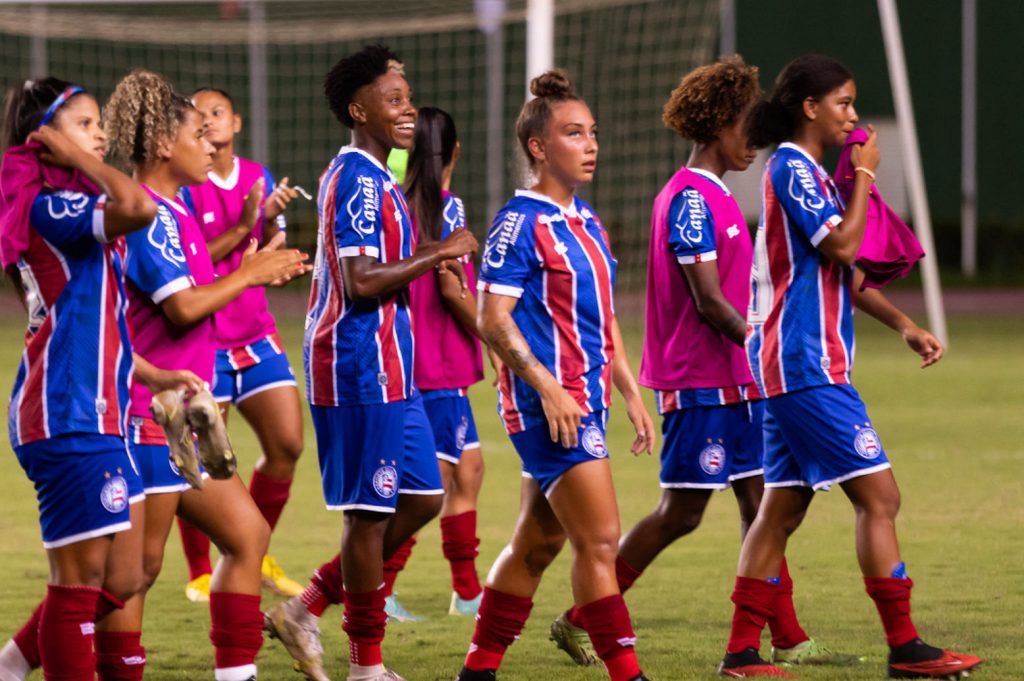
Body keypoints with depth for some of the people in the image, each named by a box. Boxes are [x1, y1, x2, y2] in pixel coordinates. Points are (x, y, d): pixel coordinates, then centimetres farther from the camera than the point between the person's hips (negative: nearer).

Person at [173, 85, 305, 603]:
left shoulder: (258, 178, 8)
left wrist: (272, 221, -8)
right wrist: (241, 228, -21)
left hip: (255, 334, 5)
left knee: (287, 444, -1)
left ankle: (256, 556, 17)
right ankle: (200, 574, 11)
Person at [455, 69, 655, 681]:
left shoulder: (584, 220, 16)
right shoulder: (520, 224, -11)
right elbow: (494, 320, -15)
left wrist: (631, 392, 20)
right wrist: (548, 388, -22)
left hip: (585, 400, 9)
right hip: (548, 402, -9)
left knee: (538, 543, 12)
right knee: (600, 538, -12)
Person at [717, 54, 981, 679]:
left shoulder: (809, 172, 19)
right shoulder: (792, 169, -12)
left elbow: (845, 273, 24)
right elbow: (842, 244, -21)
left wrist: (904, 325, 17)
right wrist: (865, 175, -10)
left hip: (793, 368, 10)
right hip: (806, 367, -10)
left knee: (782, 508, 9)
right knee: (879, 496, -9)